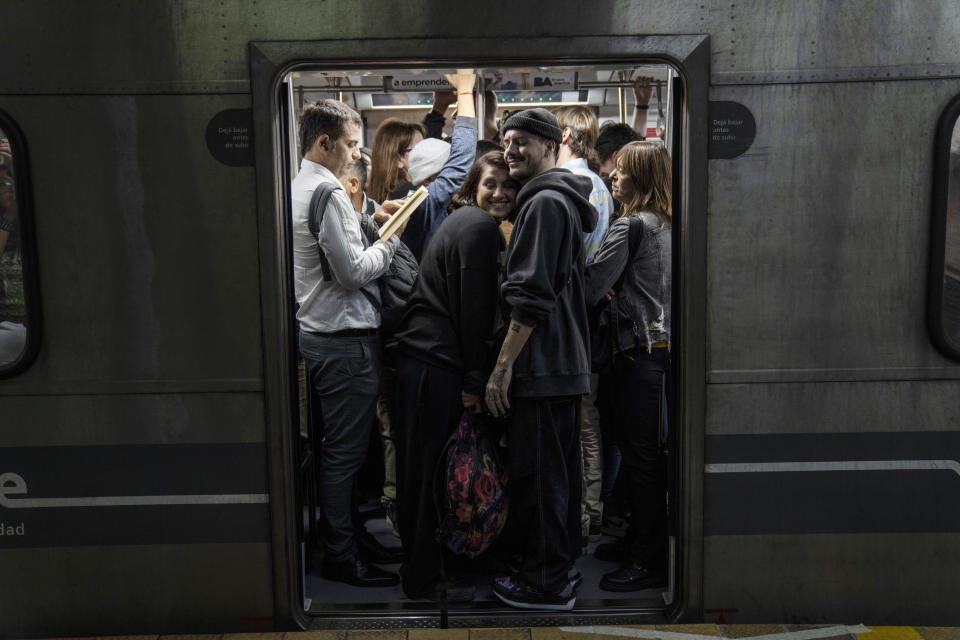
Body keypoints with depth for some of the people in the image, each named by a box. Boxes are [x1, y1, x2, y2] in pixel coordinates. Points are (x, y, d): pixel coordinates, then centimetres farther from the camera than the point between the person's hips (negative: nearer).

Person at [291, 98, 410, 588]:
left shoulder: (298, 188, 14)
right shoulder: (328, 192, -17)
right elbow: (353, 273, -19)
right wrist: (391, 237, -6)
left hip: (315, 334, 10)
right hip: (345, 339, -10)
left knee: (337, 449, 18)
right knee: (344, 452, -1)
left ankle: (336, 540, 29)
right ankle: (340, 556, 10)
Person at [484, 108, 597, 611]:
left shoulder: (545, 203, -14)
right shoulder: (565, 201, 19)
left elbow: (532, 296, -22)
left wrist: (503, 365, -18)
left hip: (542, 365, -10)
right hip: (568, 363, 10)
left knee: (536, 474, -2)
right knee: (560, 469, 17)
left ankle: (545, 583, 7)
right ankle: (562, 561, 30)